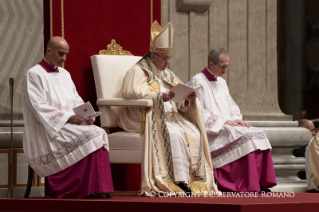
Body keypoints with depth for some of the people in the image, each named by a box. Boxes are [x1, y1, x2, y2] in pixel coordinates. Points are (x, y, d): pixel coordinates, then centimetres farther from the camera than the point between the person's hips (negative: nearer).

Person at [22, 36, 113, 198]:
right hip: (49, 130, -7)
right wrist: (67, 117, -22)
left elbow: (77, 101, 17)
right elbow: (39, 107, -14)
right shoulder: (34, 75, -5)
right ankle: (91, 189, -24)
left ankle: (100, 187, -26)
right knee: (90, 136, -27)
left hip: (71, 123, 7)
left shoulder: (64, 74, 20)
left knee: (100, 134, -21)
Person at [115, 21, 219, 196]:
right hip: (147, 117, -7)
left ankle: (193, 179, -23)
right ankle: (181, 182, -34)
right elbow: (132, 93, -20)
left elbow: (180, 103, 19)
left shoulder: (168, 75, 22)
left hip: (170, 116, 7)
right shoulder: (138, 71, -1)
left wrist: (188, 98, -6)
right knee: (175, 133, -33)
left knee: (194, 132, -19)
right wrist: (159, 96, -28)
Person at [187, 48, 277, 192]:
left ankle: (261, 183, -17)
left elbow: (232, 107, 24)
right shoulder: (197, 81, -5)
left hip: (228, 126, 8)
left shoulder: (221, 82, 21)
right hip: (211, 131, -8)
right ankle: (248, 186, -30)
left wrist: (236, 119, 1)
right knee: (244, 137, -30)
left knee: (259, 135, -13)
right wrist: (222, 121, -16)